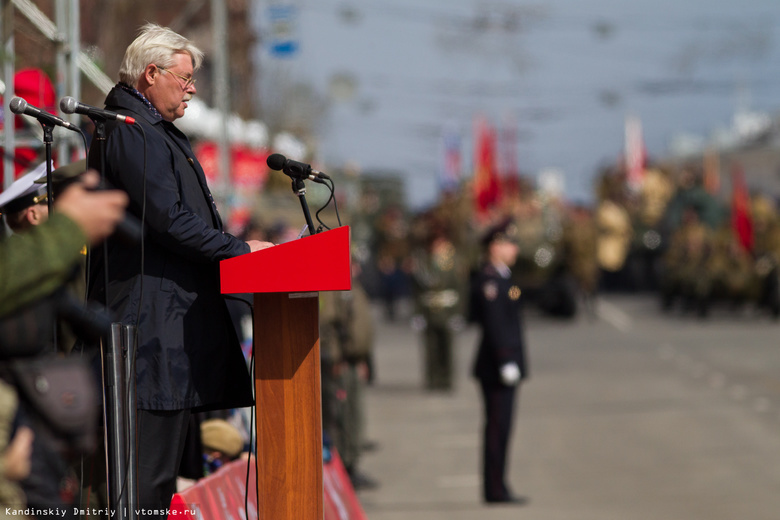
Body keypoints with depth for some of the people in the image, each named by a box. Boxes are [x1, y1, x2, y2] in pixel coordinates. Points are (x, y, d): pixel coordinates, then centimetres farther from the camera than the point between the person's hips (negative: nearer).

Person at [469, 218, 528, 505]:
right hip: (498, 366, -10)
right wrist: (506, 361, -23)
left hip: (506, 363, 10)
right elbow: (493, 323, -21)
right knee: (498, 427, -7)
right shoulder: (489, 279, -16)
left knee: (499, 427, 11)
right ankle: (495, 489, -5)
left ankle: (496, 487, 15)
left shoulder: (499, 276, 17)